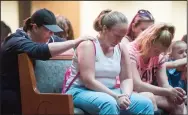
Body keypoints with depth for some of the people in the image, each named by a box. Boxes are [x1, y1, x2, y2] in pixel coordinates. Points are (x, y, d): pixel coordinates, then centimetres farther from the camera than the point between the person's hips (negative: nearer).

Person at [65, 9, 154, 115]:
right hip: (82, 91, -6)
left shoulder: (121, 48, 7)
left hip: (109, 92, 6)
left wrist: (126, 95, -15)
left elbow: (127, 78, 8)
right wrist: (116, 97, -25)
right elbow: (88, 81, -20)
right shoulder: (88, 45, -13)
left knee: (146, 104, -16)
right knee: (109, 103, -39)